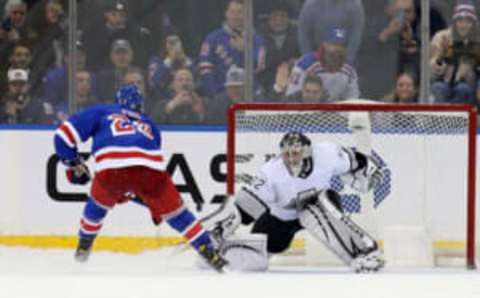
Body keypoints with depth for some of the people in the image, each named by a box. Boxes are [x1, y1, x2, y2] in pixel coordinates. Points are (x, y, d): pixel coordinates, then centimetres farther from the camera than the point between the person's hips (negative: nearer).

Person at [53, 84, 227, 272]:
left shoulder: (101, 113, 31)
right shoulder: (148, 124, 38)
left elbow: (64, 135, 23)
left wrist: (73, 164, 35)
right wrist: (131, 191, 51)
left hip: (111, 170, -1)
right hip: (151, 170, 1)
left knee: (98, 205, 31)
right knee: (175, 212, 19)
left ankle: (83, 248, 40)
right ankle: (209, 253, 15)